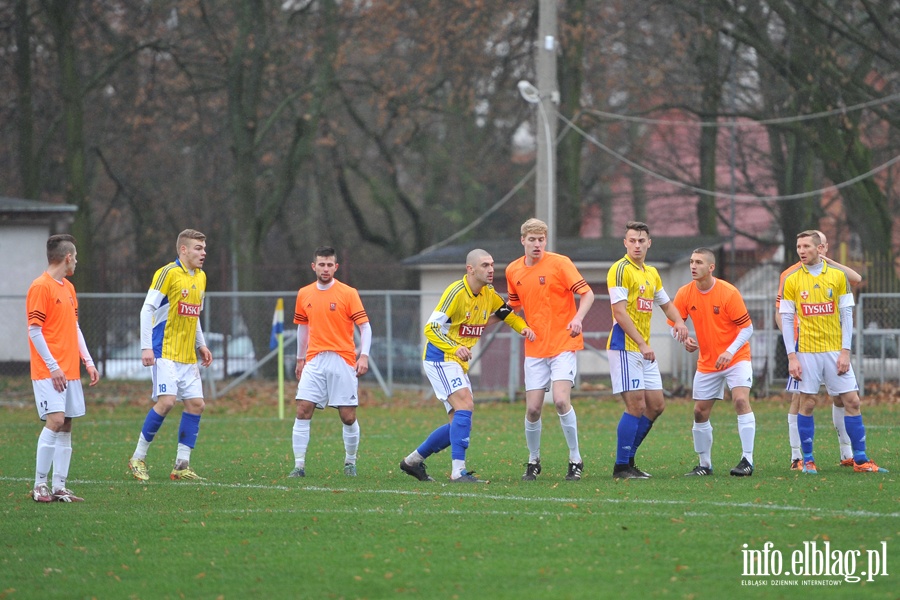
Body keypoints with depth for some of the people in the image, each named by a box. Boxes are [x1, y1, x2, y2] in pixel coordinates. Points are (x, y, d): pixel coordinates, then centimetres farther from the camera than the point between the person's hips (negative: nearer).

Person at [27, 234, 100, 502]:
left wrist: (88, 361, 15)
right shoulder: (40, 287, -10)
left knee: (65, 427, 5)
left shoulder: (68, 288, 17)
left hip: (70, 371, 8)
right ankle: (39, 485, -11)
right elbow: (34, 330, -13)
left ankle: (59, 487, 6)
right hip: (48, 371, -8)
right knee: (55, 421, -17)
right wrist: (53, 367, -16)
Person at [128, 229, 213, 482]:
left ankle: (181, 465, 4)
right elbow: (147, 309, -12)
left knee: (196, 403, 0)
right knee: (166, 401, -17)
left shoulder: (200, 277, 14)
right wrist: (146, 347, -18)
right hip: (165, 353, -8)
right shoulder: (168, 273, -10)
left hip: (188, 356, 8)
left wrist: (201, 345, 16)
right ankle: (138, 458, -3)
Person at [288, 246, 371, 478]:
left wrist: (364, 356, -17)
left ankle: (350, 462, 19)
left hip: (342, 361, -3)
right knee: (303, 411, -9)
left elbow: (365, 326, -5)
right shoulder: (304, 295, 9)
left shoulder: (348, 294, -3)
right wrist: (300, 359, 23)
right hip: (314, 362, 3)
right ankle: (299, 465, -6)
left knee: (348, 416, 0)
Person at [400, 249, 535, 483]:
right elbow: (431, 328, -21)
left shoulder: (489, 293, 5)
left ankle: (413, 460, 19)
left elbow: (506, 312, 22)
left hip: (459, 363, 9)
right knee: (465, 405, -24)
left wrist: (523, 327, 1)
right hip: (440, 358, -9)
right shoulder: (456, 292, -19)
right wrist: (455, 348, -36)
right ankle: (458, 470, -26)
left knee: (460, 423, 7)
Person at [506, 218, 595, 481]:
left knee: (561, 400, -19)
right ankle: (533, 461, 19)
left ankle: (576, 460, -7)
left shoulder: (559, 263, -8)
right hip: (535, 349, 4)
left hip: (563, 344, -4)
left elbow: (587, 294, -11)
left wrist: (578, 318, -28)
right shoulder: (513, 271, 7)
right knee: (533, 408, -2)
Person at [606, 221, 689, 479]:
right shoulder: (620, 269, -10)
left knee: (656, 405, 8)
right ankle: (621, 467, -5)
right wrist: (642, 344, -24)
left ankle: (628, 459, 17)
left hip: (644, 349, 9)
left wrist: (679, 322, 5)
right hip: (625, 347, -9)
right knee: (636, 406, -11)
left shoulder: (652, 273, 15)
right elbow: (620, 312, -18)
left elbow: (666, 303, 28)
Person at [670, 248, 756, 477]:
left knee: (741, 400, -23)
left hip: (736, 357, -4)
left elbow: (747, 328, -13)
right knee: (700, 412, 4)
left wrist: (730, 352, -26)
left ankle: (747, 460, -22)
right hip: (706, 362, 5)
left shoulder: (729, 293, -16)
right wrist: (685, 339, -18)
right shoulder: (685, 293, -5)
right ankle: (705, 464, 20)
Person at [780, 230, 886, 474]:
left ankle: (860, 459, 5)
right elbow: (786, 319, 1)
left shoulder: (838, 276, 3)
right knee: (807, 404, -1)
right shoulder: (792, 281, 1)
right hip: (806, 351, -1)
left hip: (835, 350, 1)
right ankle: (807, 460, 9)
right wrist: (791, 356, -7)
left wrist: (845, 351, -5)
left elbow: (846, 315, 3)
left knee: (852, 401, -1)